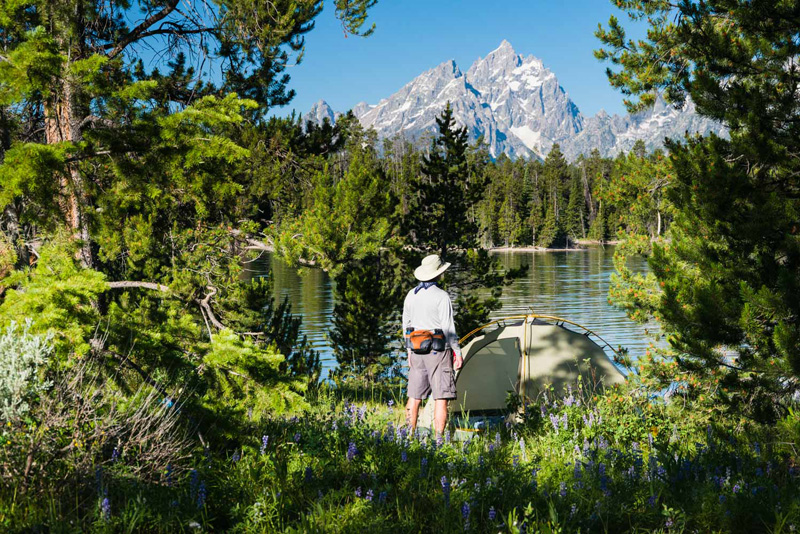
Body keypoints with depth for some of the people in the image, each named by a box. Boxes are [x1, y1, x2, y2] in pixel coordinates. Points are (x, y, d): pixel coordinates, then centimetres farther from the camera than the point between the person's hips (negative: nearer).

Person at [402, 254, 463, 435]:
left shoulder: (411, 295, 8)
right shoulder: (441, 296, -12)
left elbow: (406, 325, 15)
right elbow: (448, 328, -13)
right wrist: (457, 352, -5)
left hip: (417, 351, 6)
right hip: (438, 351, -6)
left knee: (414, 397, 12)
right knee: (441, 398, -3)